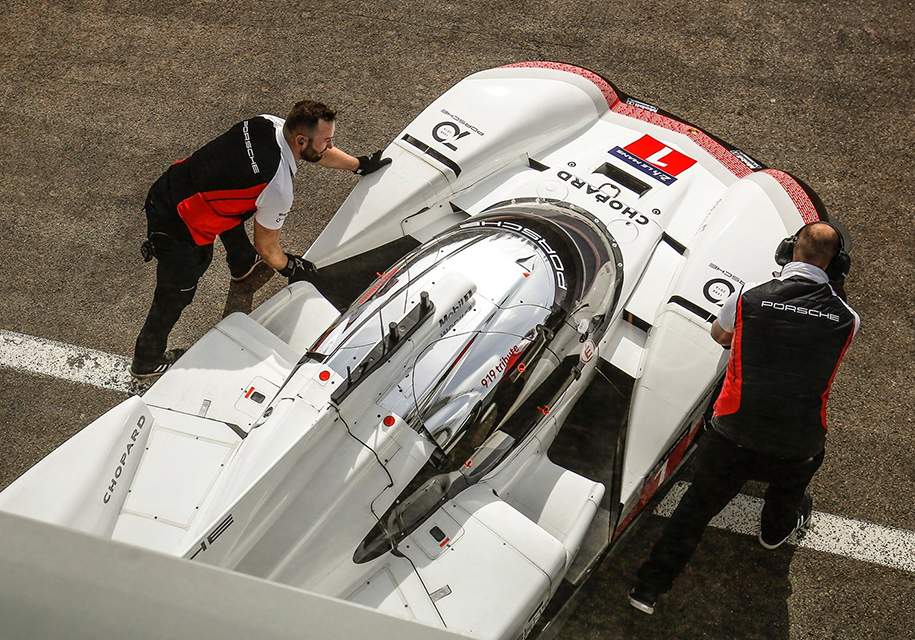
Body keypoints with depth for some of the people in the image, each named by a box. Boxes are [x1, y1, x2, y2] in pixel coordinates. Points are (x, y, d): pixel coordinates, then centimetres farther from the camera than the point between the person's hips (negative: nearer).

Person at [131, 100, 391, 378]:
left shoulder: (269, 124, -9)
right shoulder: (278, 188, -28)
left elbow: (316, 153, 13)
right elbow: (267, 247, -10)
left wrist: (360, 165, 26)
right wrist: (290, 268, 11)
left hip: (168, 186, 8)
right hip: (175, 230, -8)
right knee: (174, 298, 15)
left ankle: (243, 265, 64)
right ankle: (147, 360, 40)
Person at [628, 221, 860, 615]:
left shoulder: (748, 298, -11)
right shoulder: (846, 319, -9)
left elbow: (718, 335, 12)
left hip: (732, 439, 0)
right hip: (797, 449, 1)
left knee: (698, 505, 20)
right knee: (788, 493, 35)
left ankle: (650, 587, 23)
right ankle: (777, 529, 67)